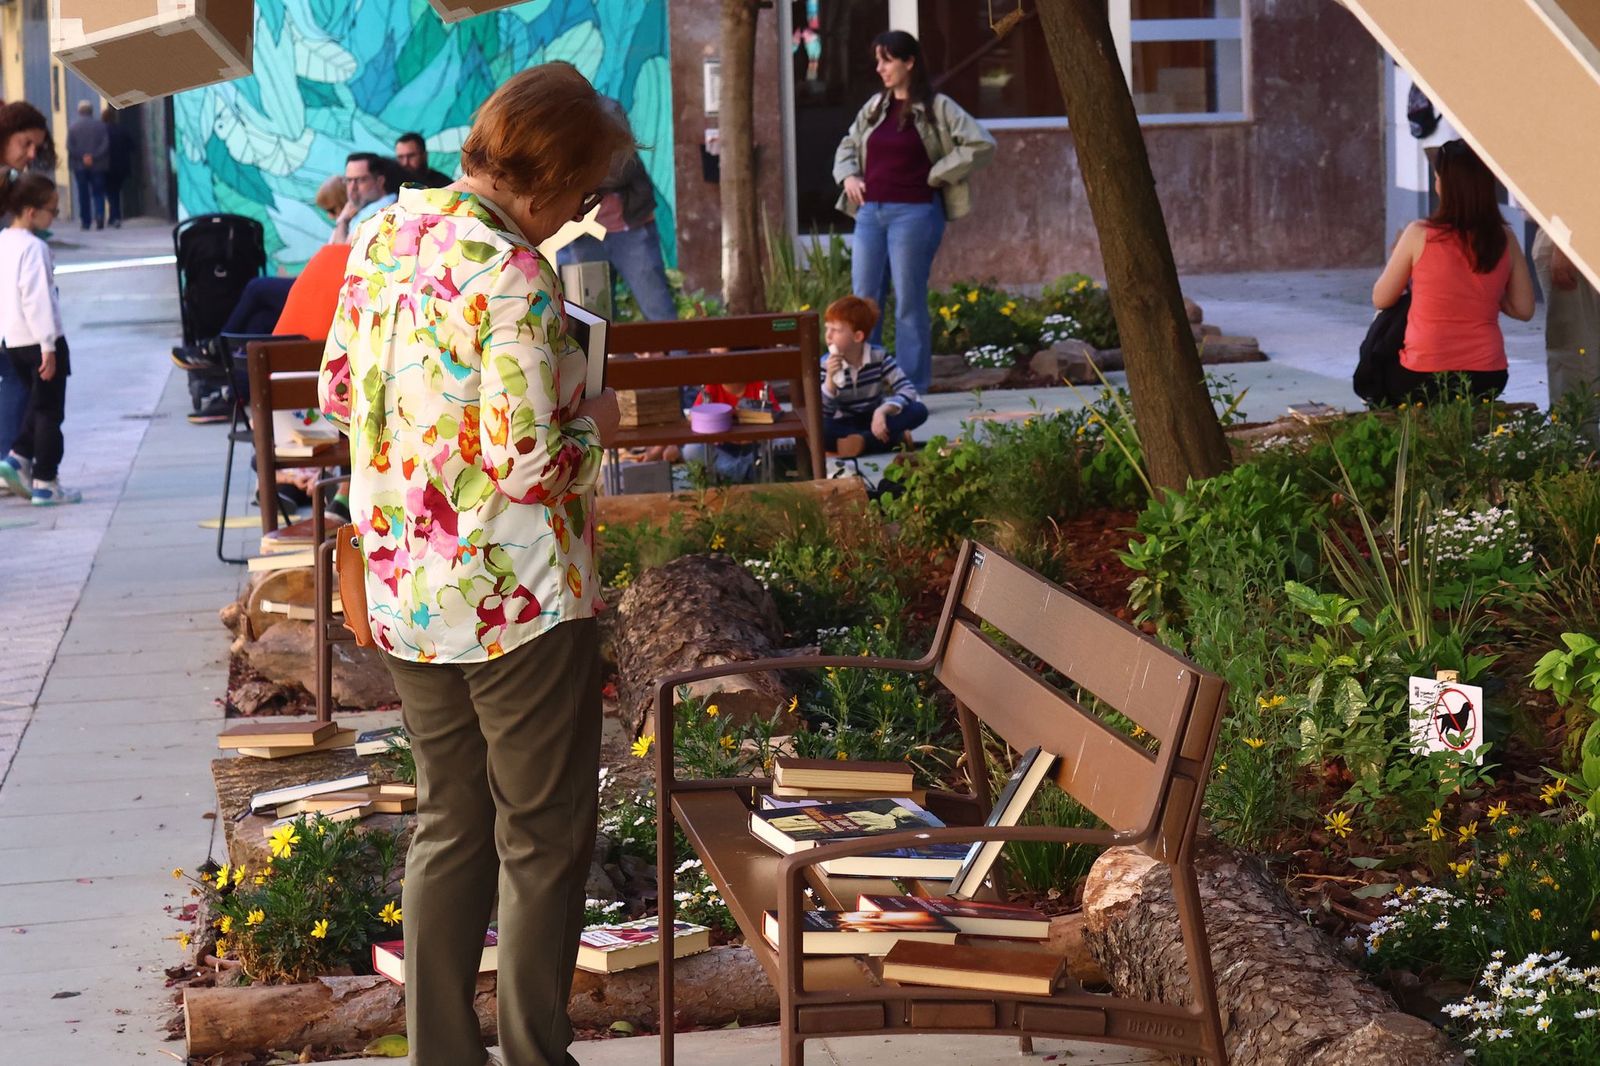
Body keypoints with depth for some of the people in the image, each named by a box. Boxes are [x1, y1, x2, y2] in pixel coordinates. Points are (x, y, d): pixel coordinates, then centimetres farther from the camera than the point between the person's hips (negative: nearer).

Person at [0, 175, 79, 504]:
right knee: (49, 411, 2)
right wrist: (48, 346, -20)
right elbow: (36, 298, -22)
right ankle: (45, 483, 5)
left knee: (37, 404, 23)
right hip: (38, 339, -8)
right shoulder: (33, 247, -18)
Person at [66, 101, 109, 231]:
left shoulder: (73, 127, -1)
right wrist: (94, 157, -12)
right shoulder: (100, 126, 0)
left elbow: (70, 147, -9)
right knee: (98, 193, 4)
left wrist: (81, 158, -8)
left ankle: (86, 222, 7)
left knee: (83, 195, 7)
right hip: (98, 166, 0)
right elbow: (105, 145, -8)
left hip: (80, 166, 0)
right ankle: (99, 215, -19)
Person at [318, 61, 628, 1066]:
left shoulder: (383, 237, 2)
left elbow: (339, 393, 11)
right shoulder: (514, 277, -22)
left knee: (449, 826, 18)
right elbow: (528, 462, -23)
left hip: (404, 595, 7)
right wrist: (595, 424, -4)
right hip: (520, 604, -7)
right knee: (544, 840, 8)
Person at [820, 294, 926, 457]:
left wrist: (882, 411, -35)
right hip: (845, 425, -1)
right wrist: (830, 379, -32)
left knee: (918, 410, -24)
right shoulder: (826, 365, -11)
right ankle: (894, 438, -31)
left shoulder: (879, 357, -9)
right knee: (815, 427, -36)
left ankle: (862, 441, -31)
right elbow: (821, 415, -17)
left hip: (873, 421, 1)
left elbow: (908, 390, -18)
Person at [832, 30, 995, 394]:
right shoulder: (875, 107, 13)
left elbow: (982, 145, -12)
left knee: (908, 302, -2)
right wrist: (849, 175, 7)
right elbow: (847, 146, 27)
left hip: (913, 212, -6)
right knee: (864, 299, 4)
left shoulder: (937, 108, -4)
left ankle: (912, 389, 4)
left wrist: (936, 174, -10)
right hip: (870, 212, 6)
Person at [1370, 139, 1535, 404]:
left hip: (1423, 381, -3)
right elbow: (1523, 309, 6)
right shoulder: (1504, 239, -2)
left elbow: (1381, 300, 1)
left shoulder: (1419, 235, -11)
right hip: (1487, 381, 3)